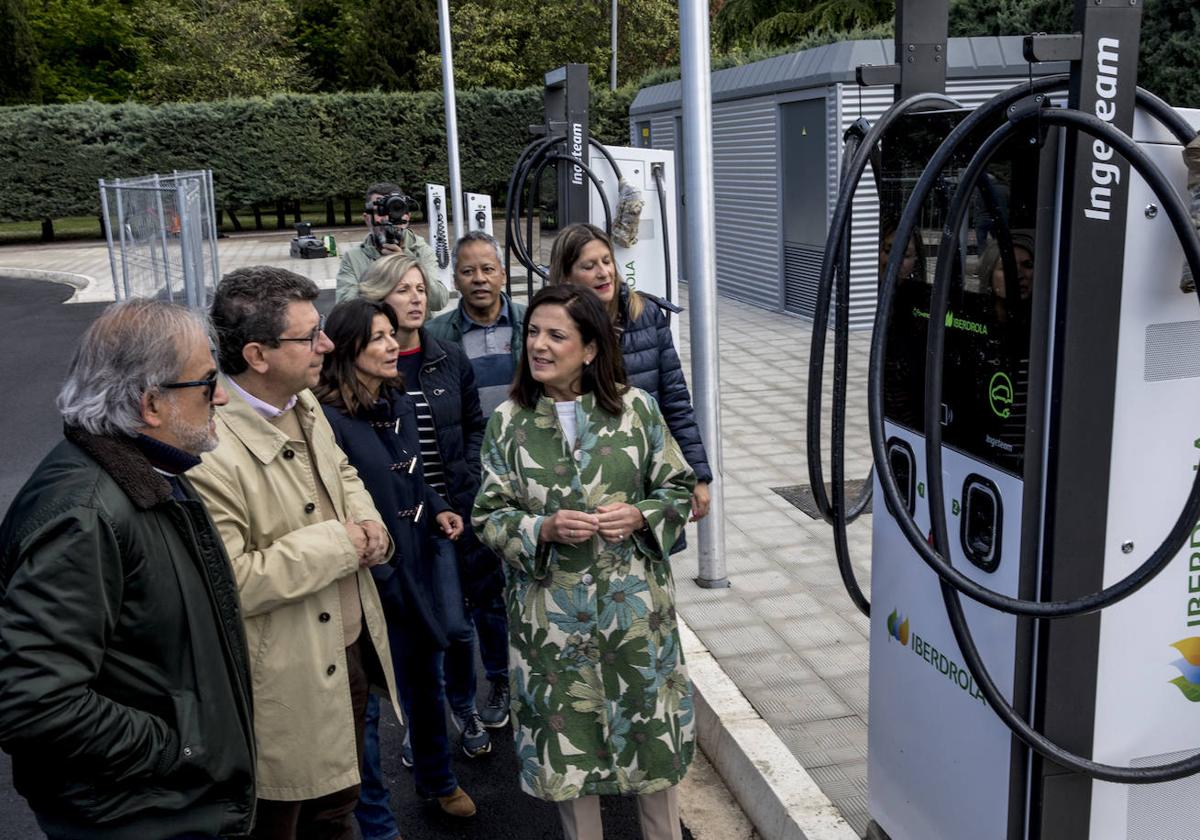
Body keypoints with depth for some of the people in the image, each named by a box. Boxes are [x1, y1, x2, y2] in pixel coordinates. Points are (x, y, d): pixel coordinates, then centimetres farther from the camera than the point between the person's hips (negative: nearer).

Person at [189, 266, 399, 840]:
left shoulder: (304, 404, -1)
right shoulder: (211, 450, -29)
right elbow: (228, 583, -29)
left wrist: (367, 521, -4)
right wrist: (337, 544, -22)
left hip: (350, 649, 8)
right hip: (285, 682, -7)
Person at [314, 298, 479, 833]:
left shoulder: (399, 403, 3)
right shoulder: (329, 419, -22)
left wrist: (438, 510, 0)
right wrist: (373, 569, -20)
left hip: (414, 568, 7)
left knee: (425, 681, 24)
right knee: (364, 701, 9)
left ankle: (437, 779, 48)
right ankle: (375, 821, 29)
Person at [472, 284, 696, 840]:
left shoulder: (635, 408, -3)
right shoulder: (507, 423, -1)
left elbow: (678, 487, 4)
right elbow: (489, 516, 0)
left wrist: (639, 516, -15)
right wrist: (545, 529, -17)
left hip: (635, 603, 0)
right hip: (551, 611, 0)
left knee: (650, 729, 12)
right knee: (568, 738, 12)